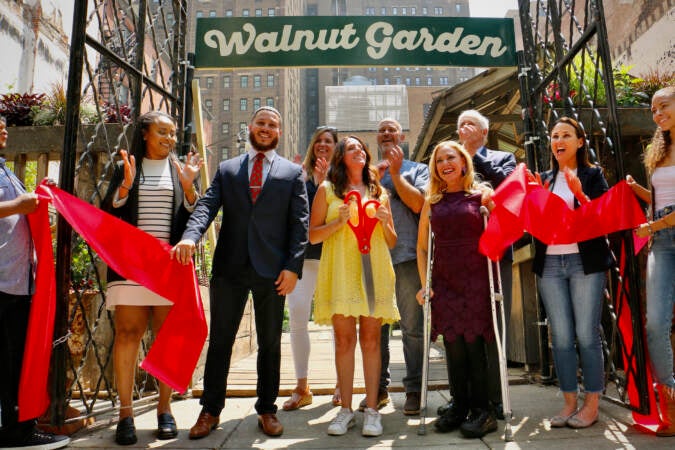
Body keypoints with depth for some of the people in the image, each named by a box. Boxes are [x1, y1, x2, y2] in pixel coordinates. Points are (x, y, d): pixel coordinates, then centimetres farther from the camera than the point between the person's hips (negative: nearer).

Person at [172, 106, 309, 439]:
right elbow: (207, 206, 0)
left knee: (270, 343, 9)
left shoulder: (293, 172, 9)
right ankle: (211, 410, 23)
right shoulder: (226, 169, 13)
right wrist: (190, 236, -20)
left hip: (272, 269, -1)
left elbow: (300, 222, 2)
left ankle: (267, 410, 24)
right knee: (219, 340, 8)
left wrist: (293, 267, -8)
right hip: (230, 266, 1)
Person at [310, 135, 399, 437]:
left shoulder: (379, 193, 17)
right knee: (344, 339, -1)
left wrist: (384, 222, -1)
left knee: (371, 340, 2)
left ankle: (371, 409, 10)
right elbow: (312, 235, 5)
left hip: (374, 270, 2)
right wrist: (338, 222, -10)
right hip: (340, 271, -2)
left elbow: (392, 242, 18)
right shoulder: (327, 189, 9)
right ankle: (346, 409, 10)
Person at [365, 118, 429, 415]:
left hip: (407, 256, -3)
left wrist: (395, 173, -2)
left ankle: (414, 389, 12)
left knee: (412, 327, 0)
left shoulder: (417, 170, 12)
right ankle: (378, 388, 18)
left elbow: (418, 204, -6)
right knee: (375, 326, 7)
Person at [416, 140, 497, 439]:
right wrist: (424, 284, 7)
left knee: (474, 343, -1)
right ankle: (459, 406, 19)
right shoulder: (432, 201, 12)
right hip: (444, 282, 3)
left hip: (475, 280, -3)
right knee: (453, 344, 6)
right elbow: (422, 247, 13)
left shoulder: (482, 194, 3)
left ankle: (481, 409, 12)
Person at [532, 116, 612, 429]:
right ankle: (569, 403, 13)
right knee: (561, 337, 4)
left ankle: (591, 404, 10)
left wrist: (581, 195, -18)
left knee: (587, 334, -2)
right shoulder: (544, 179, 15)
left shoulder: (593, 175, 6)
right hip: (549, 264, 3)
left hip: (584, 262, -3)